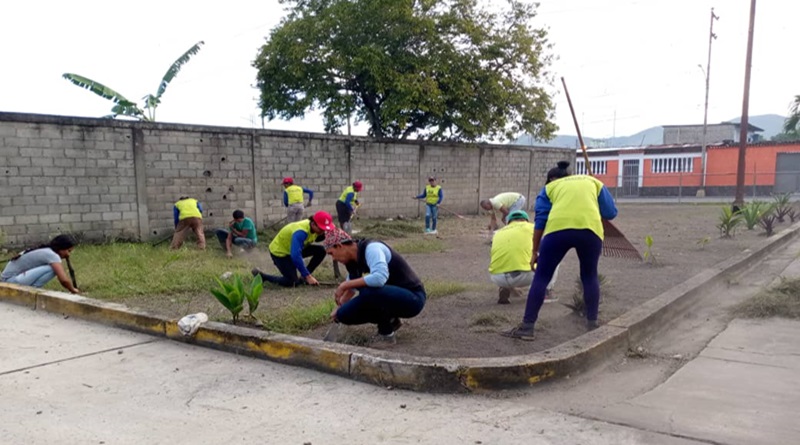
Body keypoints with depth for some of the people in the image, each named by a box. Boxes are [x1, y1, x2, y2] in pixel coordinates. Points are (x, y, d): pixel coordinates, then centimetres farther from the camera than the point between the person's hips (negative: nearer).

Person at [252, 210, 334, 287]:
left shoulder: (317, 228, -14)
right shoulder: (300, 232, -38)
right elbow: (296, 257, -41)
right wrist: (308, 276, -38)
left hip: (294, 249, 8)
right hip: (279, 252, -8)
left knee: (321, 251, -8)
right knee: (292, 282, -14)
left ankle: (304, 277, 5)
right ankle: (260, 276, 2)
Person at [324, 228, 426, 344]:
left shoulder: (371, 248, -22)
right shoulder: (353, 260, 3)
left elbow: (380, 277, -39)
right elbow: (353, 285, 22)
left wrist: (344, 285, -28)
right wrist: (338, 308, 21)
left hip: (413, 298, -8)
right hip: (390, 296, 8)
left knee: (367, 291, -33)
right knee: (345, 314, -1)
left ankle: (386, 332, -10)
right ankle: (389, 320, 13)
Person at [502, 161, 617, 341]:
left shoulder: (550, 188, 26)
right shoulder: (593, 181, 30)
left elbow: (540, 221, 16)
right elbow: (611, 212, 23)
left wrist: (535, 252, 18)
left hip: (558, 227, -1)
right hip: (590, 228, 2)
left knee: (541, 277, 6)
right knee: (590, 276, 22)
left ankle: (527, 327, 5)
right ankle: (592, 324, 22)